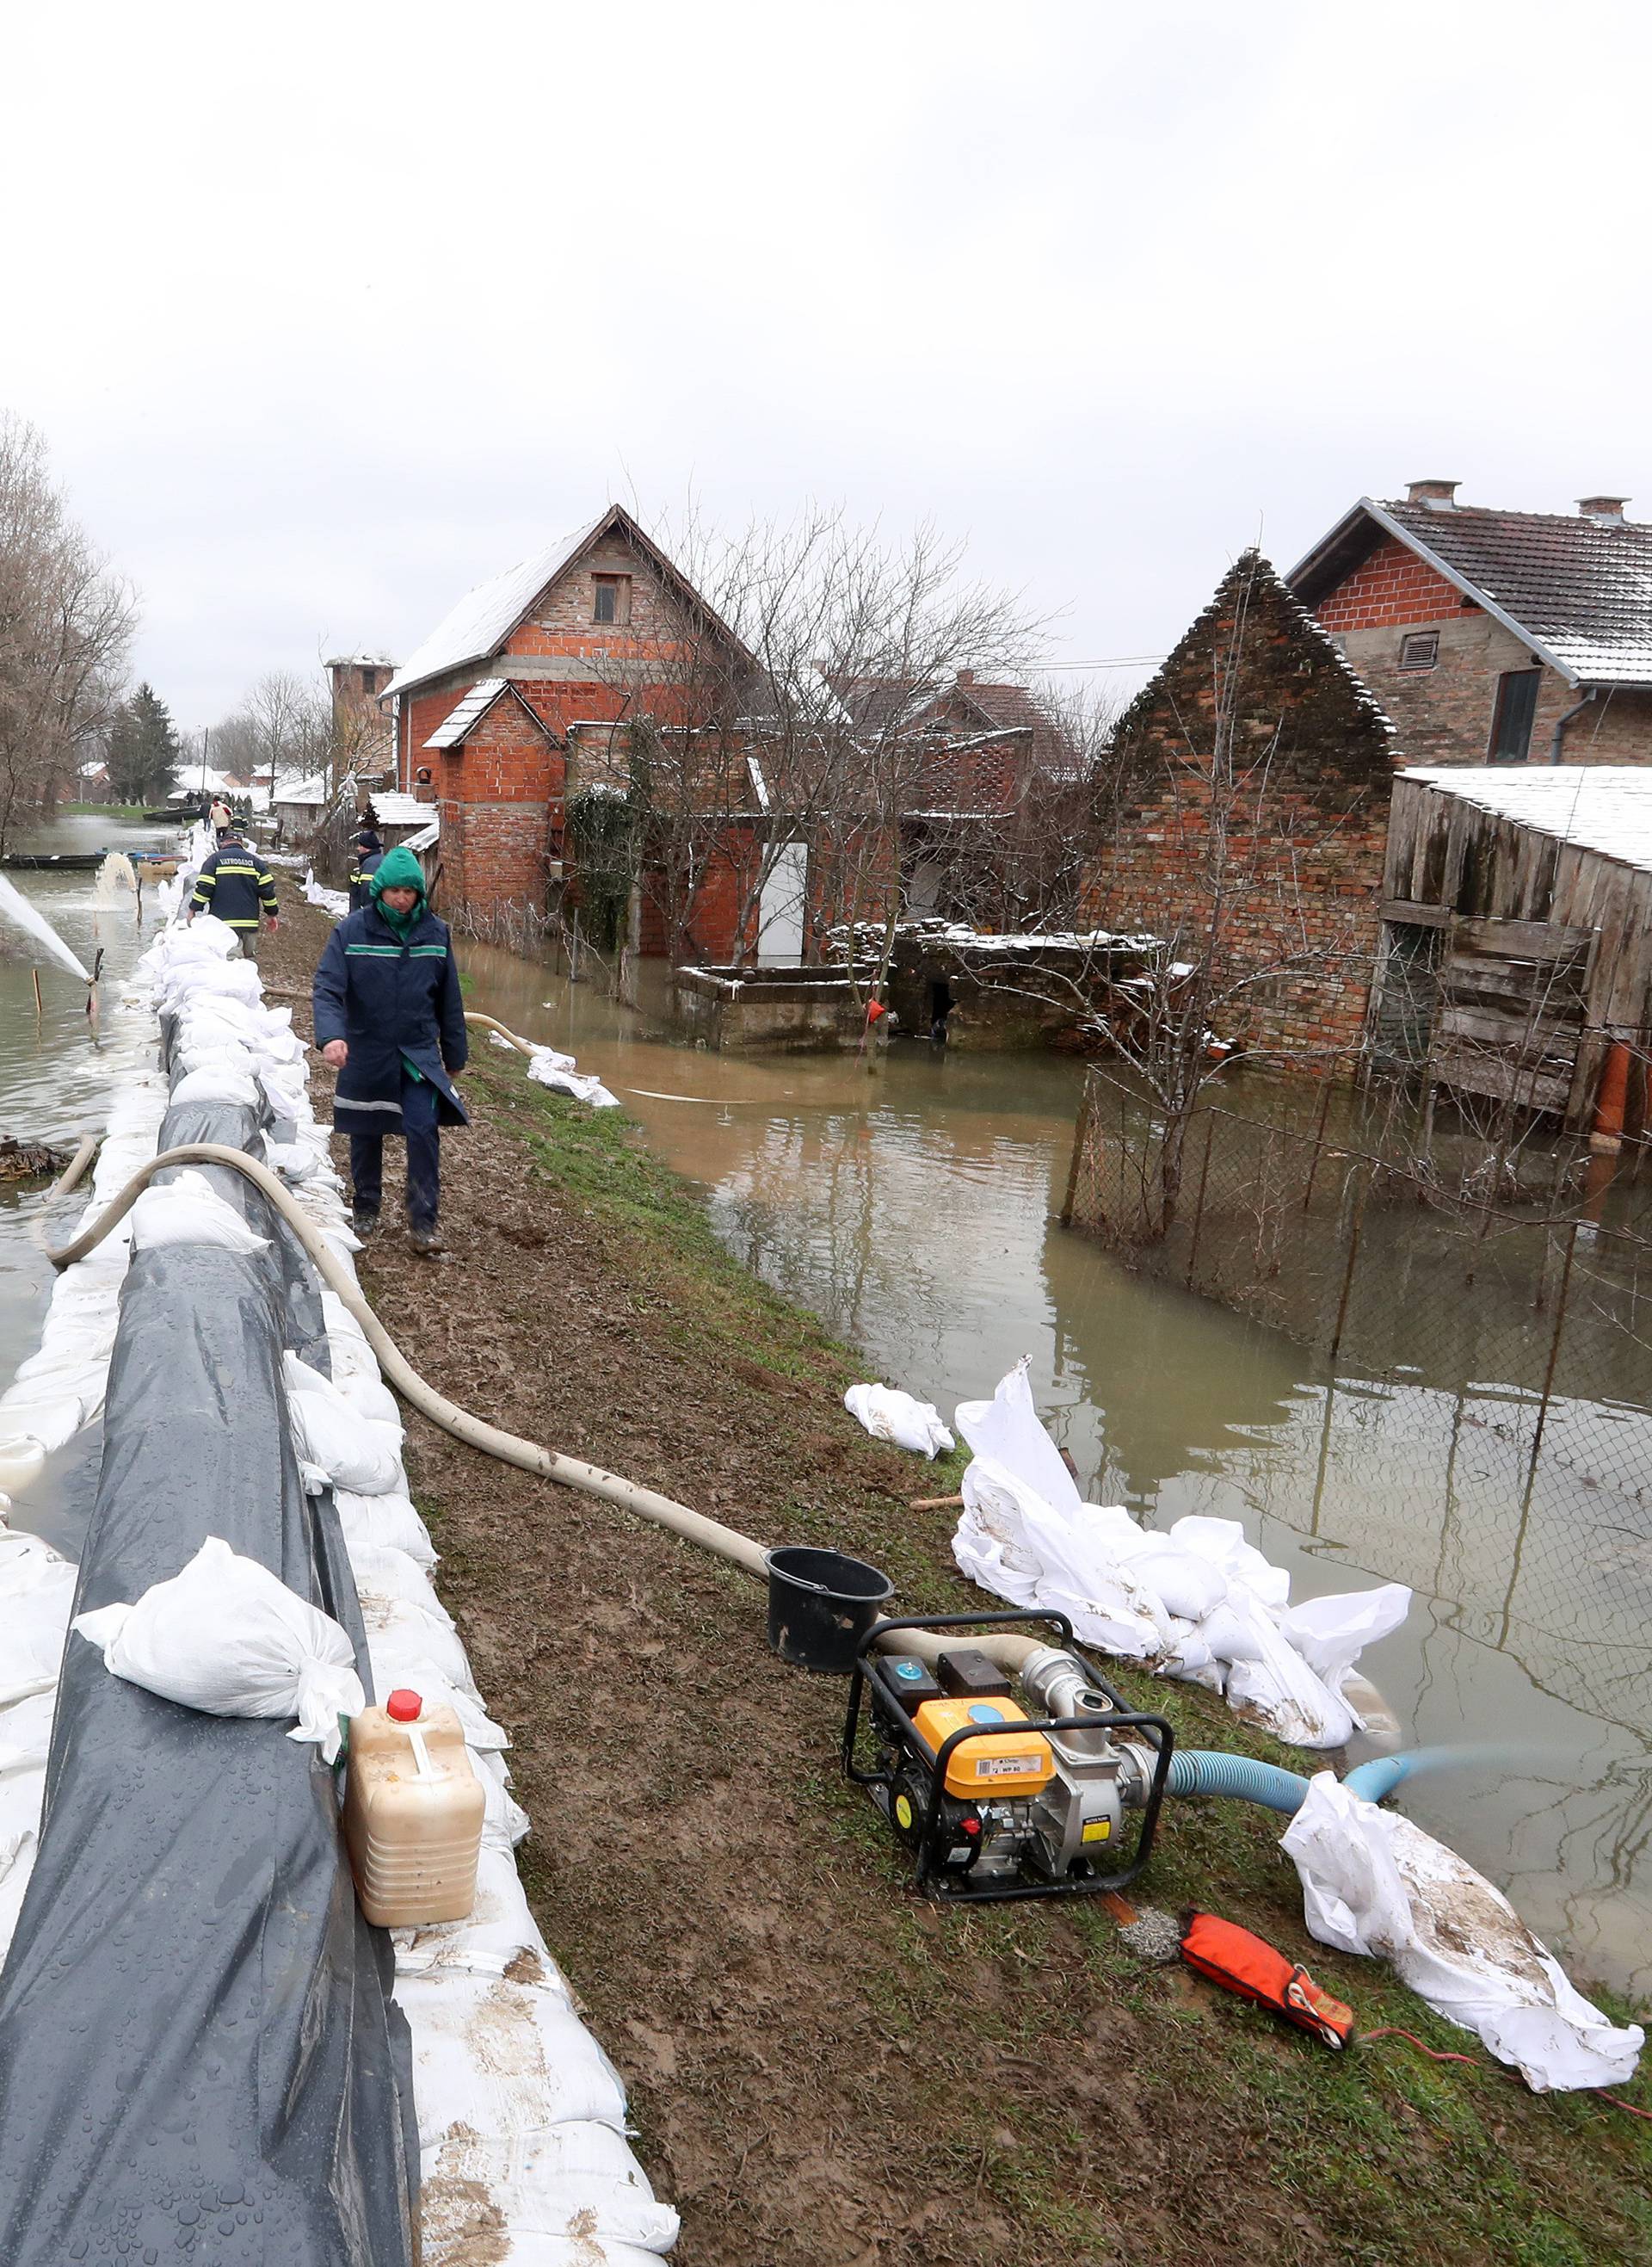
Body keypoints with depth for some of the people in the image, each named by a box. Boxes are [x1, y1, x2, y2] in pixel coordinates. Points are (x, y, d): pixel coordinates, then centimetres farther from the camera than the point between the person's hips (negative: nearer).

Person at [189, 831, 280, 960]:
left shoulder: (215, 859, 2)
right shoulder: (255, 861, 8)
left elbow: (203, 888, -6)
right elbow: (268, 891, 4)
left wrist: (193, 910, 1)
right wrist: (273, 914, 13)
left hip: (221, 921, -2)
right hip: (249, 924, 2)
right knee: (249, 961, 11)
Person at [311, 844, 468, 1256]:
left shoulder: (435, 933, -1)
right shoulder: (351, 930, -9)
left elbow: (449, 999, 7)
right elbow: (327, 987, -16)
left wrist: (454, 1053, 11)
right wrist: (330, 1035, -33)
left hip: (419, 1053, 0)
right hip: (366, 1055, 0)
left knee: (424, 1131, -12)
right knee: (366, 1135, 13)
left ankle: (424, 1222, -3)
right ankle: (366, 1209, 33)